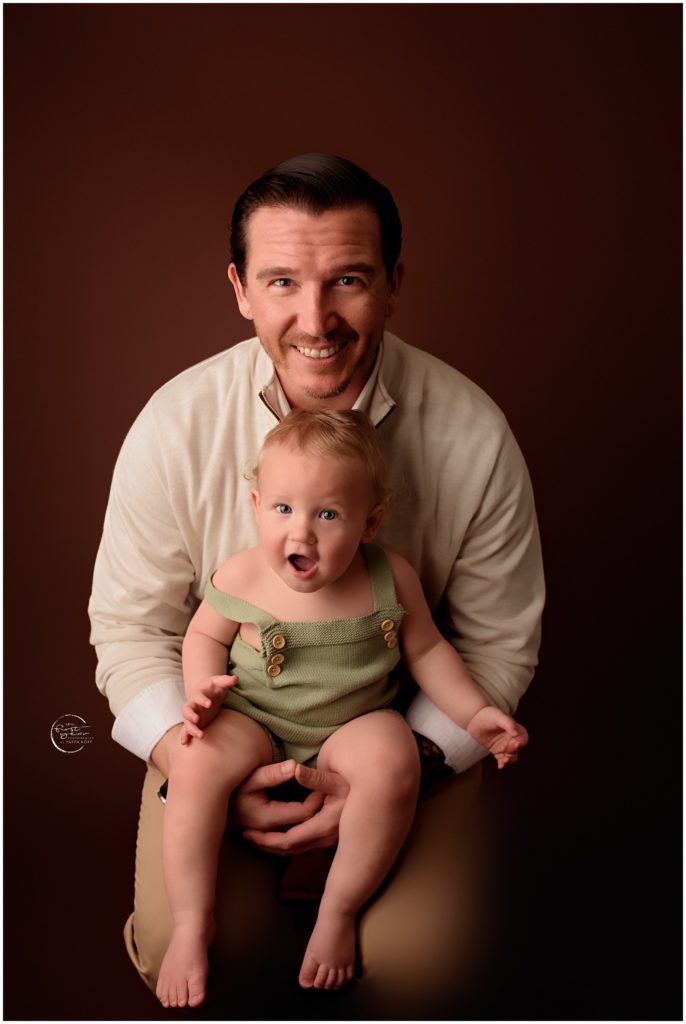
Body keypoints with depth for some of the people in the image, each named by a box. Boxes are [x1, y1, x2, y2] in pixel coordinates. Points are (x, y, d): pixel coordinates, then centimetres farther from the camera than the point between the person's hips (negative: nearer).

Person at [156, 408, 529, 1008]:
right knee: (197, 767, -28)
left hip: (351, 726, 0)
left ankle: (338, 913, -13)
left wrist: (475, 714, -2)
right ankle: (192, 924, -10)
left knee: (394, 759, -32)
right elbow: (205, 634, 5)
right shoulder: (242, 577, -12)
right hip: (253, 723, 0)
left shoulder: (390, 579, -10)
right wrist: (203, 689, -14)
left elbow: (427, 650, 4)